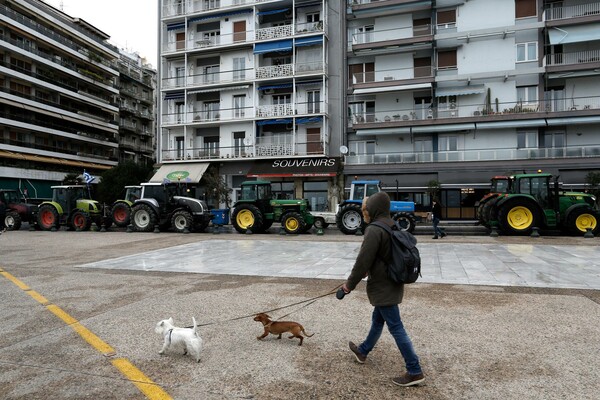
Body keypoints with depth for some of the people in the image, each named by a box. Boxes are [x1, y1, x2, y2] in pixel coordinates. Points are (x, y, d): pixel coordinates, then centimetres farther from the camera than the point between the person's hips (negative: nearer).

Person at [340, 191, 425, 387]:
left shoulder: (374, 230, -21)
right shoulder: (392, 226, 7)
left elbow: (363, 260, -19)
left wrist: (350, 284, -7)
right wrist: (370, 271, 24)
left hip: (382, 286, -10)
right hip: (393, 283, 10)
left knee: (395, 327, -1)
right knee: (377, 319, 23)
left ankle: (415, 371, 8)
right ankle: (363, 351, 42)